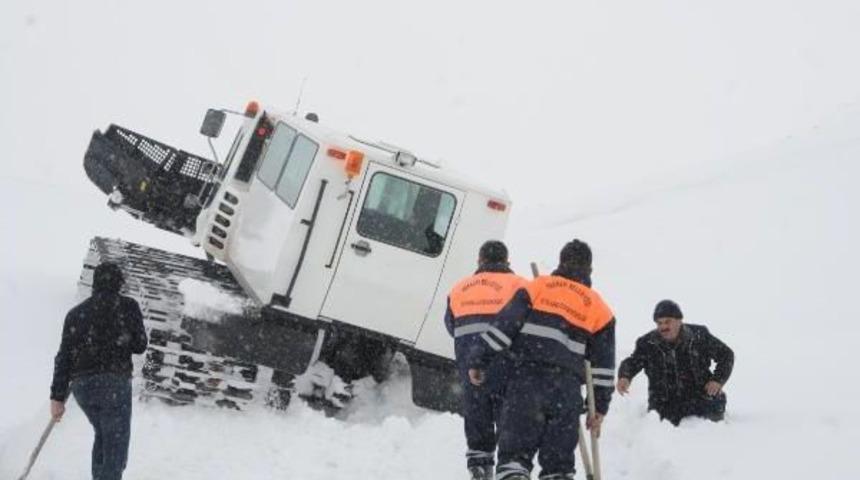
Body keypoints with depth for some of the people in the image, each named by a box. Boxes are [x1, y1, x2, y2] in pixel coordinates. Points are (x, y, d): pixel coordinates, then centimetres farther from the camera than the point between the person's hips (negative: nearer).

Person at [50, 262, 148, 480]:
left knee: (103, 436, 25)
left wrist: (57, 397, 6)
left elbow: (63, 357, 7)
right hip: (114, 382, -5)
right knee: (116, 446, -4)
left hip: (81, 385, 5)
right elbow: (139, 346, 2)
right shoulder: (128, 306, 2)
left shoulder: (76, 312, 13)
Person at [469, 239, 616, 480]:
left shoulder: (538, 287, 9)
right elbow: (603, 364, 13)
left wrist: (478, 360, 2)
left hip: (526, 381, -2)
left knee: (514, 450, 0)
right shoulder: (599, 308, 14)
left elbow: (505, 323, -1)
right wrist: (600, 407, 17)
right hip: (567, 391, 2)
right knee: (559, 458, 12)